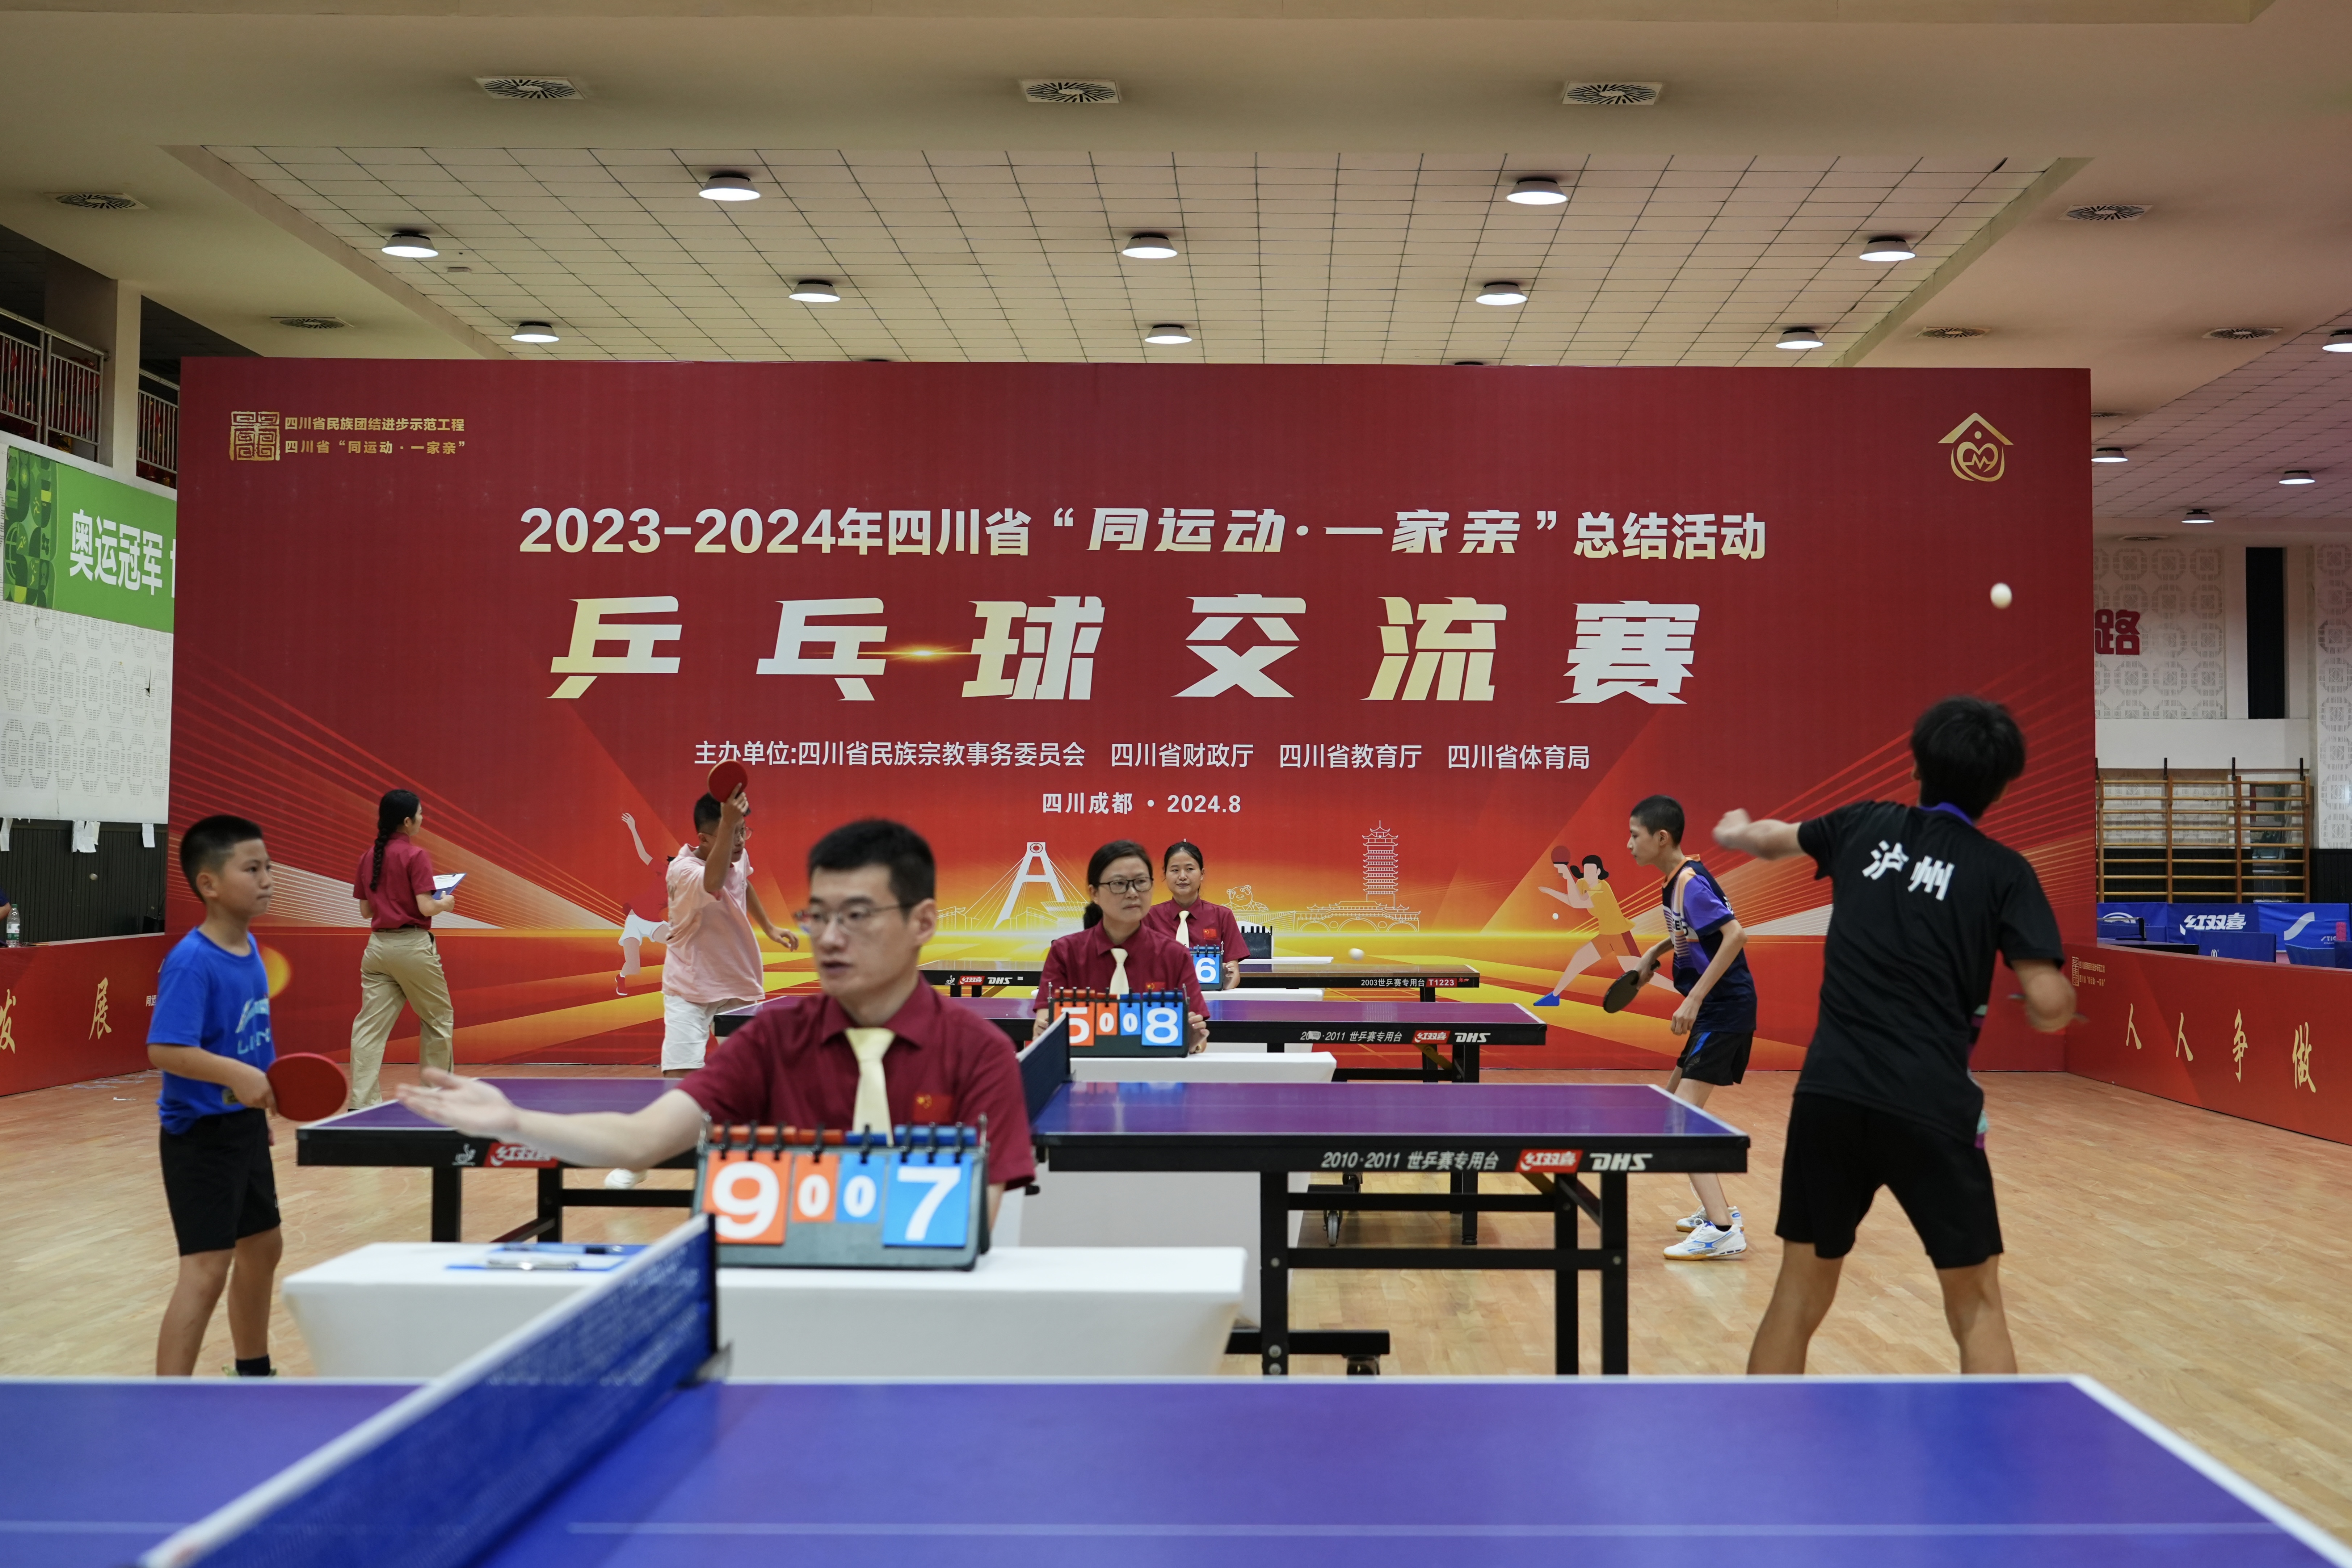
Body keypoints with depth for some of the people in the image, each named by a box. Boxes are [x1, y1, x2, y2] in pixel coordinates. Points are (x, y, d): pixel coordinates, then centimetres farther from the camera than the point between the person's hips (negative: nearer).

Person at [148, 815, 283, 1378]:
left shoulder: (249, 949, 5)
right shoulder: (191, 961, -21)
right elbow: (164, 1050, -29)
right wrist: (235, 1075, -40)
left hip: (244, 1128, 9)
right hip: (201, 1134, -9)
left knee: (263, 1246, 21)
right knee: (207, 1268, -11)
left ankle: (254, 1373, 40)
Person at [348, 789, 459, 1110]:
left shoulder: (368, 857, 8)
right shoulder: (415, 856, -12)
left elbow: (366, 909, 12)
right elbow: (426, 908, -15)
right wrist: (445, 903, 4)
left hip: (377, 946, 6)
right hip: (412, 945, -6)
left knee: (369, 1026, 2)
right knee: (439, 1020, 12)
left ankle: (362, 1102, -4)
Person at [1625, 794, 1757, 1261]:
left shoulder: (1691, 883, -18)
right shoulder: (1675, 882, 11)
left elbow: (1734, 935, -28)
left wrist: (1695, 999, -29)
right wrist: (1655, 954, 16)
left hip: (1725, 1009, -11)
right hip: (1714, 1012, 11)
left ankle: (1722, 1230, -20)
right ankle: (1716, 1209, 28)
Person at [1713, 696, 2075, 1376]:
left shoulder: (1865, 826, 10)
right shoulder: (2004, 871, 0)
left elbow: (1771, 839, 31)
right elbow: (2052, 1005, -8)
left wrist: (1738, 831, 55)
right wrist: (2049, 1009, 16)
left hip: (1828, 1095, 3)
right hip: (1932, 1108, -3)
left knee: (1800, 1293, 15)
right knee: (1976, 1304, 10)